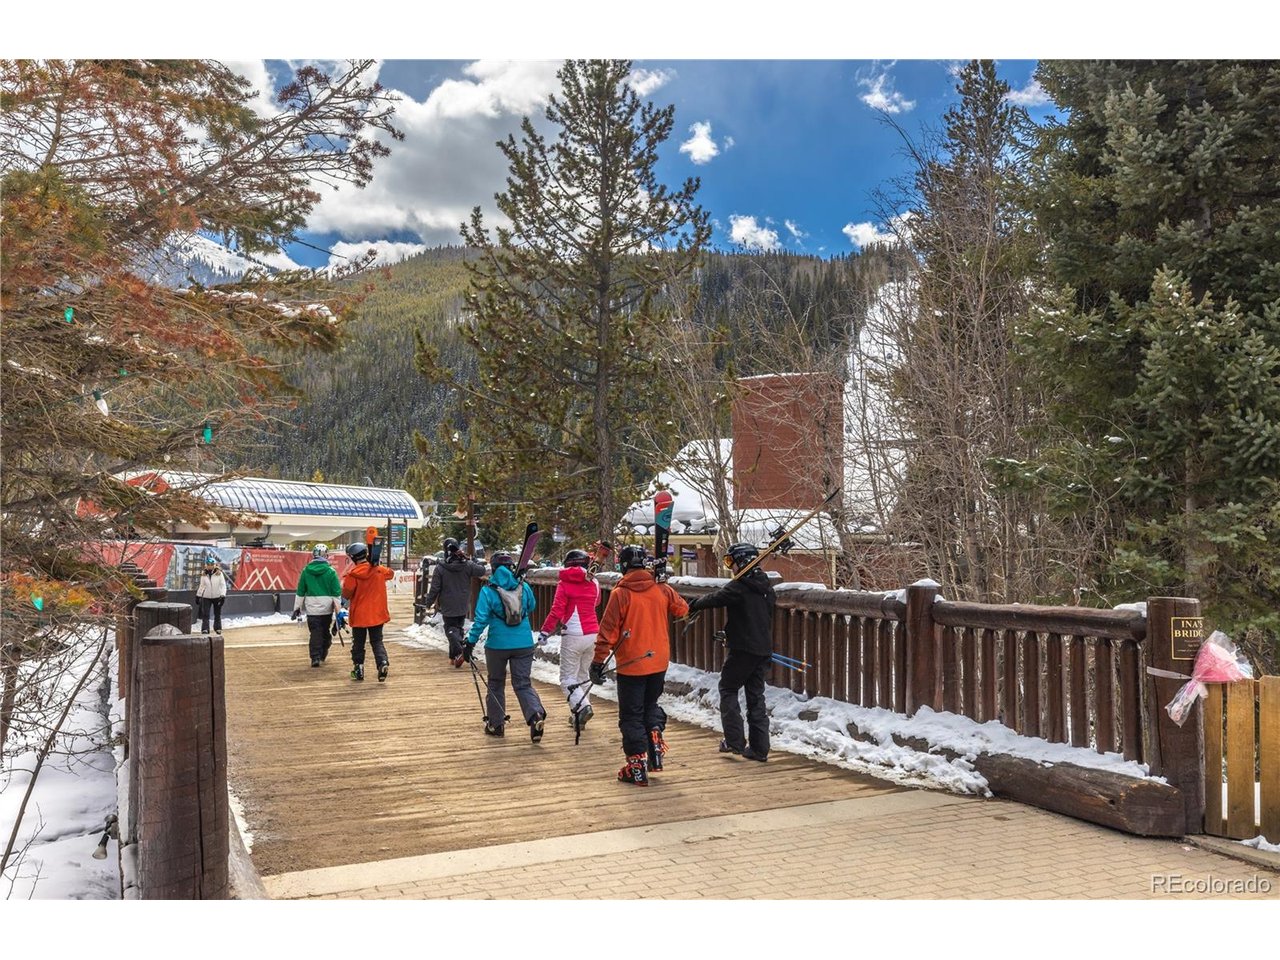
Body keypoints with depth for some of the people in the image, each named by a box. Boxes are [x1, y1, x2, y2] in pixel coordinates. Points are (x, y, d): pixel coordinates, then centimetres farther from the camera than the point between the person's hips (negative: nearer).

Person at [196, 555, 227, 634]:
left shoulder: (219, 574, -6)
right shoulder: (203, 575, 2)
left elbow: (223, 585, -6)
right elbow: (201, 586, 13)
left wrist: (223, 595, -14)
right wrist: (198, 595, 14)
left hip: (217, 597, -1)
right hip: (206, 597, 1)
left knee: (217, 614, 11)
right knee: (205, 614, -7)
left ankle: (218, 628, 24)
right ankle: (205, 629, -7)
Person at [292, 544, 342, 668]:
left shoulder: (306, 571, -1)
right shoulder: (330, 571, -7)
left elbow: (300, 592, 4)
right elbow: (336, 593, -5)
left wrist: (297, 608, 13)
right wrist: (338, 610, 1)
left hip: (312, 608, 0)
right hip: (327, 608, 0)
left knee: (315, 632, 3)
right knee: (325, 631, 17)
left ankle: (315, 657, -8)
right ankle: (323, 654, 28)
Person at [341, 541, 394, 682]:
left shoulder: (352, 575, -15)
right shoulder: (379, 570, -2)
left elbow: (346, 595, -11)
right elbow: (390, 573, 20)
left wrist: (344, 582, 7)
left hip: (359, 616, -2)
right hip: (377, 614, 2)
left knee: (358, 643, 14)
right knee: (377, 641, 9)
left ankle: (358, 669, 16)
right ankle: (383, 662, -13)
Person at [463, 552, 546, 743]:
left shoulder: (488, 591, -10)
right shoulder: (525, 588, -1)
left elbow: (481, 620, -13)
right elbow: (531, 610, 16)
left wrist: (470, 644, -7)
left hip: (497, 645, -2)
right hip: (524, 644, 2)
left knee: (496, 684, 16)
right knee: (523, 684, 8)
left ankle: (496, 724, 24)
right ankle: (536, 715, -15)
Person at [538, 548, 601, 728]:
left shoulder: (564, 584, -7)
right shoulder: (593, 583, 6)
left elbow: (557, 611, -13)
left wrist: (545, 632, -8)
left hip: (573, 637, -5)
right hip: (593, 634, 5)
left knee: (568, 679, 0)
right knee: (583, 675, 17)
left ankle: (581, 706, -22)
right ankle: (579, 716, 19)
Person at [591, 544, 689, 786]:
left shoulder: (620, 593, -14)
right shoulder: (662, 589, -2)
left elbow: (608, 631, -14)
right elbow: (682, 609, 14)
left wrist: (598, 661, -8)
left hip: (630, 665, -4)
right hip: (659, 661, 4)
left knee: (631, 714, 6)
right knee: (650, 704, 26)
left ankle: (637, 767, 8)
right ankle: (656, 741, 11)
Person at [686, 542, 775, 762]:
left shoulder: (738, 587, -15)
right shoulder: (766, 586, 10)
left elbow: (714, 599, -12)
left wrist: (692, 605, 8)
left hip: (743, 650, -7)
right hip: (764, 649, 7)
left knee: (728, 689, 9)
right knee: (756, 696, 12)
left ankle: (735, 741, 3)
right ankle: (759, 748, 12)